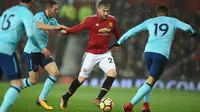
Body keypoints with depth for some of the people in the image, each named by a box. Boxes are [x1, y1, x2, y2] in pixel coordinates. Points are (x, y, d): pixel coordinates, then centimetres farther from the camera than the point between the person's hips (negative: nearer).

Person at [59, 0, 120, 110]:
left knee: (112, 73, -19)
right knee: (81, 78, 1)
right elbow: (78, 27, -17)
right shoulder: (91, 20, -15)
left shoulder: (112, 20, -3)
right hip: (91, 54, -4)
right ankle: (65, 98, 24)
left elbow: (115, 31, 16)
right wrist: (66, 31, -33)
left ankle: (98, 100, -9)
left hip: (105, 54, 4)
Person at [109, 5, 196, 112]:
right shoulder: (172, 21, 16)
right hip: (162, 55, -4)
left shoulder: (150, 22, 21)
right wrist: (192, 32, 26)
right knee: (150, 82, -4)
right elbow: (186, 27, 3)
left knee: (151, 77, 26)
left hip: (148, 52, 4)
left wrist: (119, 42, 25)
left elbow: (132, 31, 18)